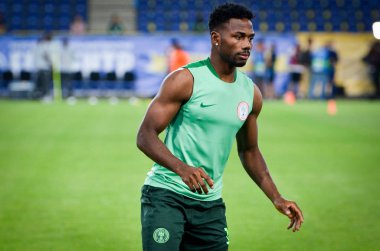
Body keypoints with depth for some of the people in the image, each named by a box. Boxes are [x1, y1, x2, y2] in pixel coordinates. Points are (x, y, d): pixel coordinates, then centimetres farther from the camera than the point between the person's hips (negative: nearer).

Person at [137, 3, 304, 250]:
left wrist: (276, 198, 12)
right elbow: (145, 135, -13)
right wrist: (182, 168, -30)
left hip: (210, 202, 6)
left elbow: (249, 151, 20)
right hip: (166, 194, -6)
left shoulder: (251, 93, 7)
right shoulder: (185, 80, -10)